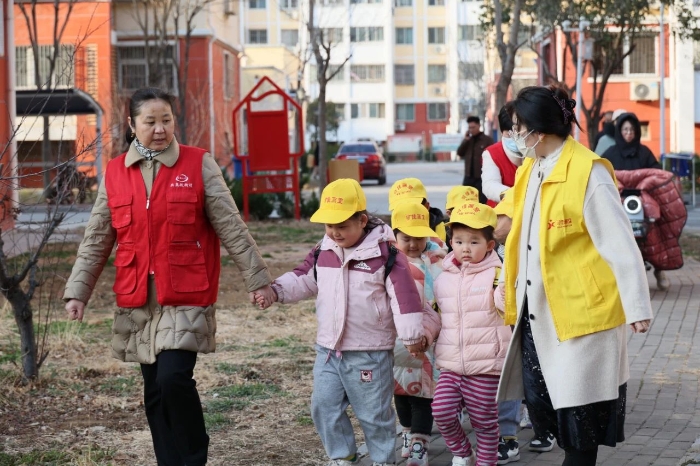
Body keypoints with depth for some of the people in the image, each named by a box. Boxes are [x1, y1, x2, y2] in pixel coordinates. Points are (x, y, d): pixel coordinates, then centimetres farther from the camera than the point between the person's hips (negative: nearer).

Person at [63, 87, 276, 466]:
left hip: (187, 297, -4)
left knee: (173, 378, -17)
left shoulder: (199, 165, -3)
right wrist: (77, 292, 3)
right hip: (137, 302, 4)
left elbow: (231, 228, -2)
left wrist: (257, 278, -2)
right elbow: (96, 241, 9)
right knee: (155, 392, 8)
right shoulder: (114, 173, 5)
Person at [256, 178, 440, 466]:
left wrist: (412, 335, -13)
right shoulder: (323, 251, 4)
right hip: (328, 349, 6)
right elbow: (304, 279, 13)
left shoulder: (385, 253, -13)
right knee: (324, 407, 8)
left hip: (370, 353, -6)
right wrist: (276, 291, -3)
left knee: (373, 413, 5)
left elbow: (403, 294, -13)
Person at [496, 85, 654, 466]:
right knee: (542, 405, 11)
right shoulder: (530, 171, 10)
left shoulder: (587, 171, -16)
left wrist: (637, 306, -16)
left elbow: (620, 244, -16)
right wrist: (508, 284, 16)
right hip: (538, 312, 8)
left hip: (579, 309, -8)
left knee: (578, 411, 2)